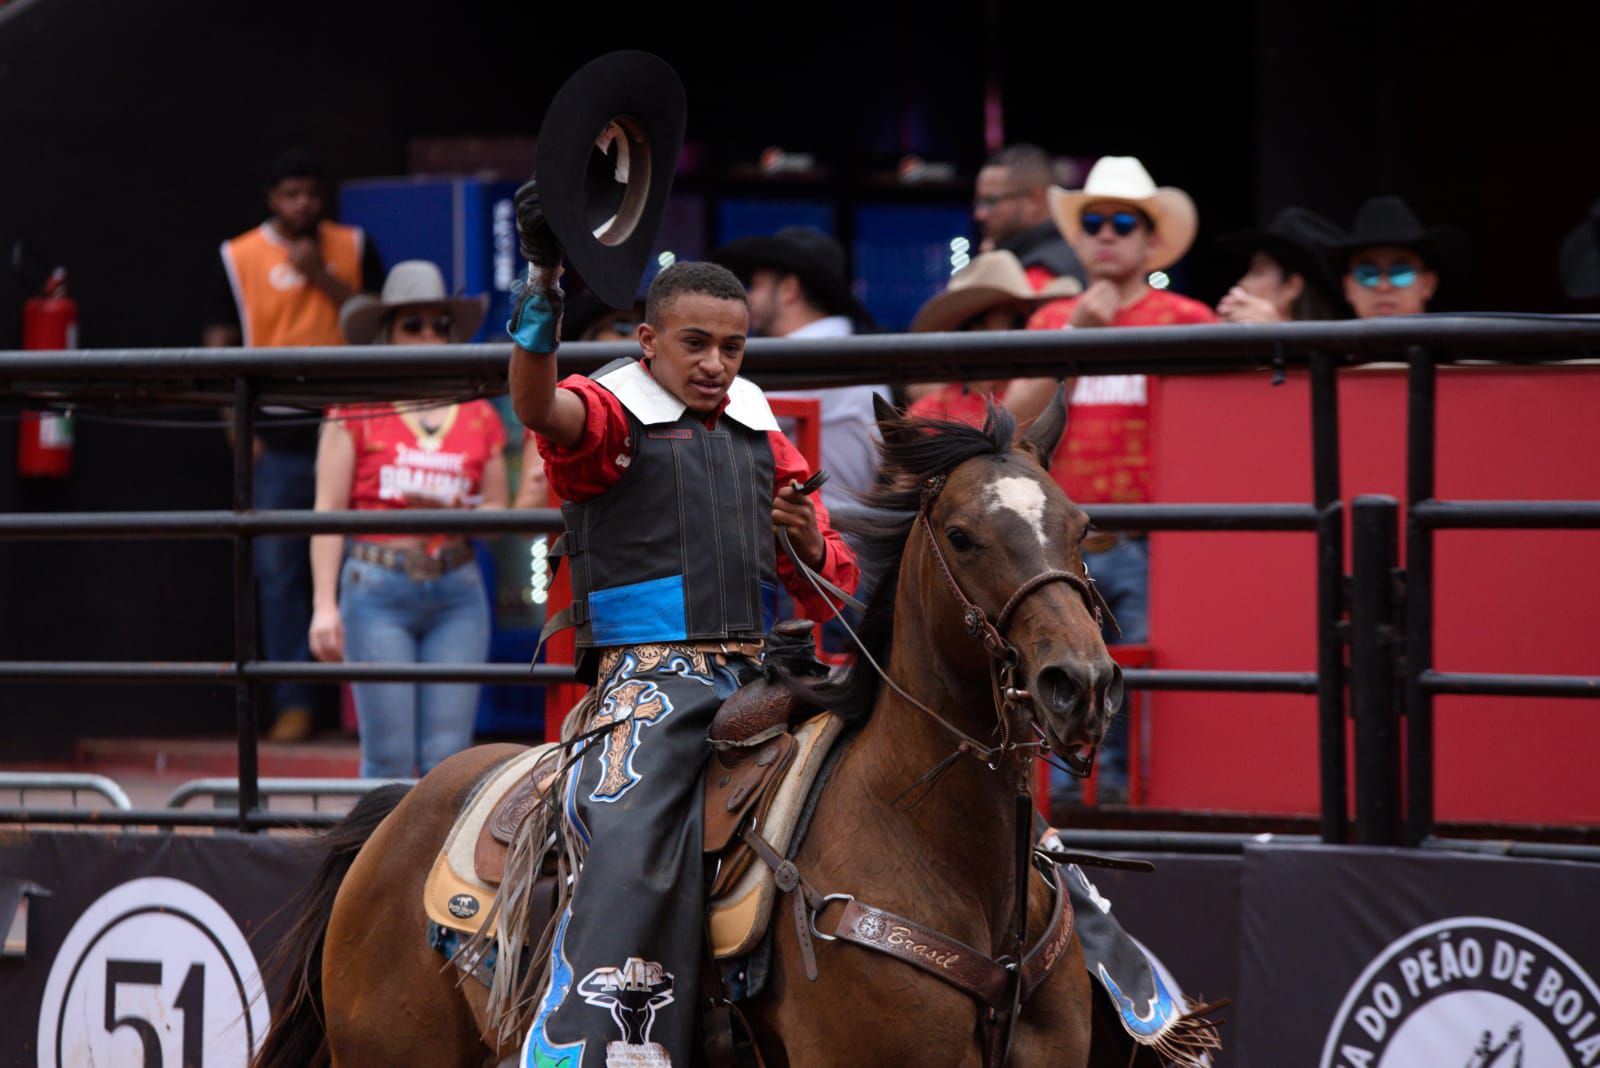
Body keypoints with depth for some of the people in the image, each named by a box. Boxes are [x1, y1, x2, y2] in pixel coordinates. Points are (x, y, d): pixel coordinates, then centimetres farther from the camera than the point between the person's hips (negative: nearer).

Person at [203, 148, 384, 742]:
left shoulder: (353, 248, 11)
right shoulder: (239, 258, 7)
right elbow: (219, 344, 6)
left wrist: (323, 278, -7)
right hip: (275, 439, 0)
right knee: (278, 570, -2)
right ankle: (292, 703, 2)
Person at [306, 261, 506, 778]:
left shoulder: (480, 418, 10)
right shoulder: (356, 411, 2)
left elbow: (499, 514, 15)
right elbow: (328, 511, 1)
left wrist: (455, 512, -7)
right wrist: (325, 604, -6)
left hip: (457, 594, 2)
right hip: (378, 589, -2)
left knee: (449, 755, -4)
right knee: (389, 755, -5)